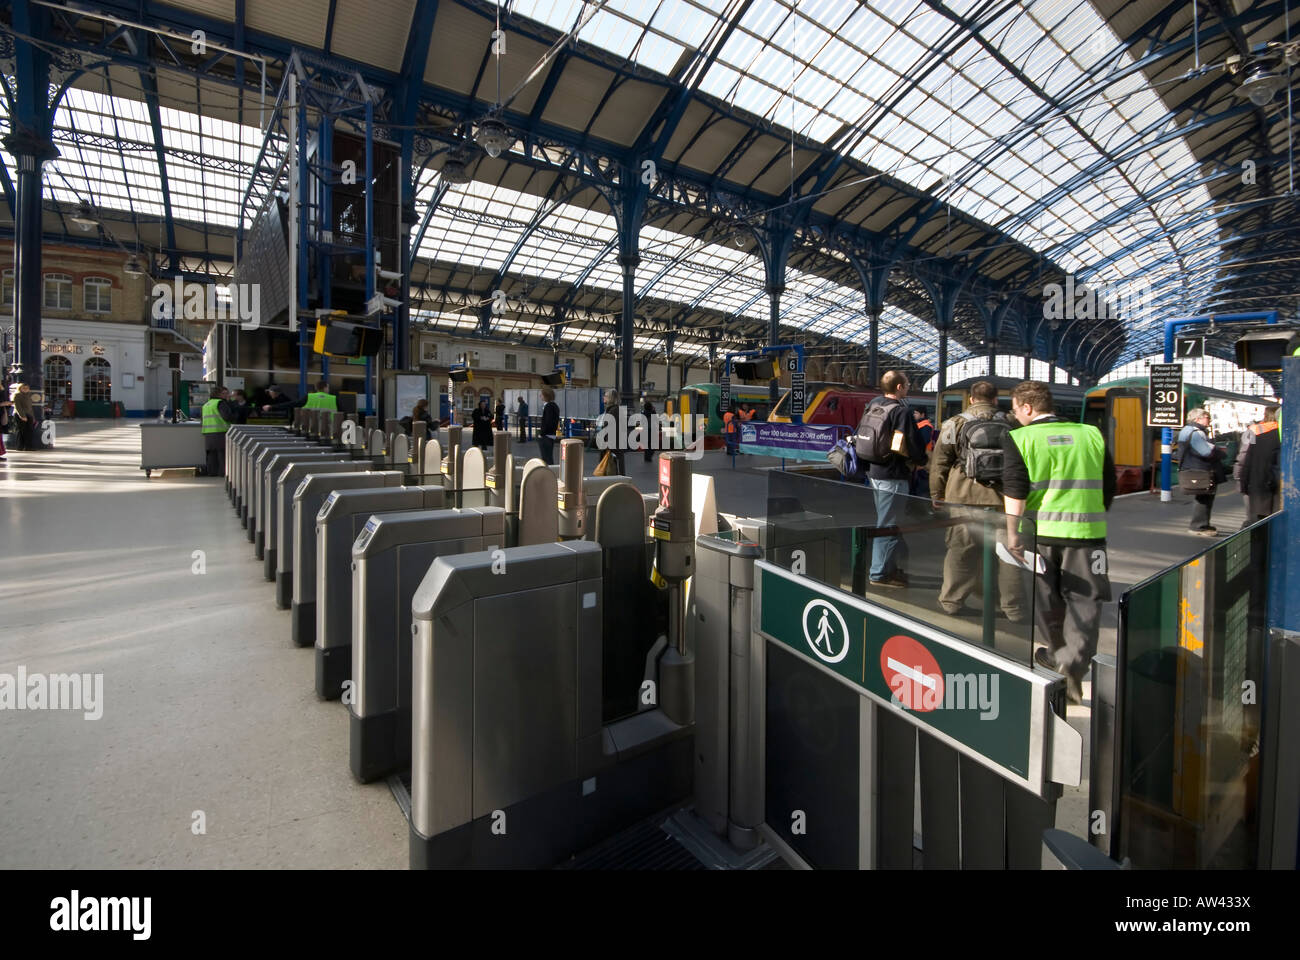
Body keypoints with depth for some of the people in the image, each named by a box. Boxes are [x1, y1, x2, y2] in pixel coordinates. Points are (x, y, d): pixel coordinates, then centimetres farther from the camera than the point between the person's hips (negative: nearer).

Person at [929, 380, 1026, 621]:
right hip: (1002, 499, 2)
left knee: (960, 550, 7)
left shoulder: (955, 424, 2)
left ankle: (951, 601, 16)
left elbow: (939, 463, 1)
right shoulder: (1010, 425, 9)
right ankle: (1014, 607, 17)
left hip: (964, 498, -2)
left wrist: (937, 496, 8)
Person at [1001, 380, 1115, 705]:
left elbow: (1014, 489, -12)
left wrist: (1012, 532, -10)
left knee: (1046, 599, 16)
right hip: (1086, 531, 2)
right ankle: (1073, 663, -5)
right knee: (1084, 600, 8)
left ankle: (1058, 655, 33)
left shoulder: (1018, 438, -3)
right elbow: (1109, 486, 13)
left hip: (1040, 531, -1)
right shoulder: (1091, 434, 8)